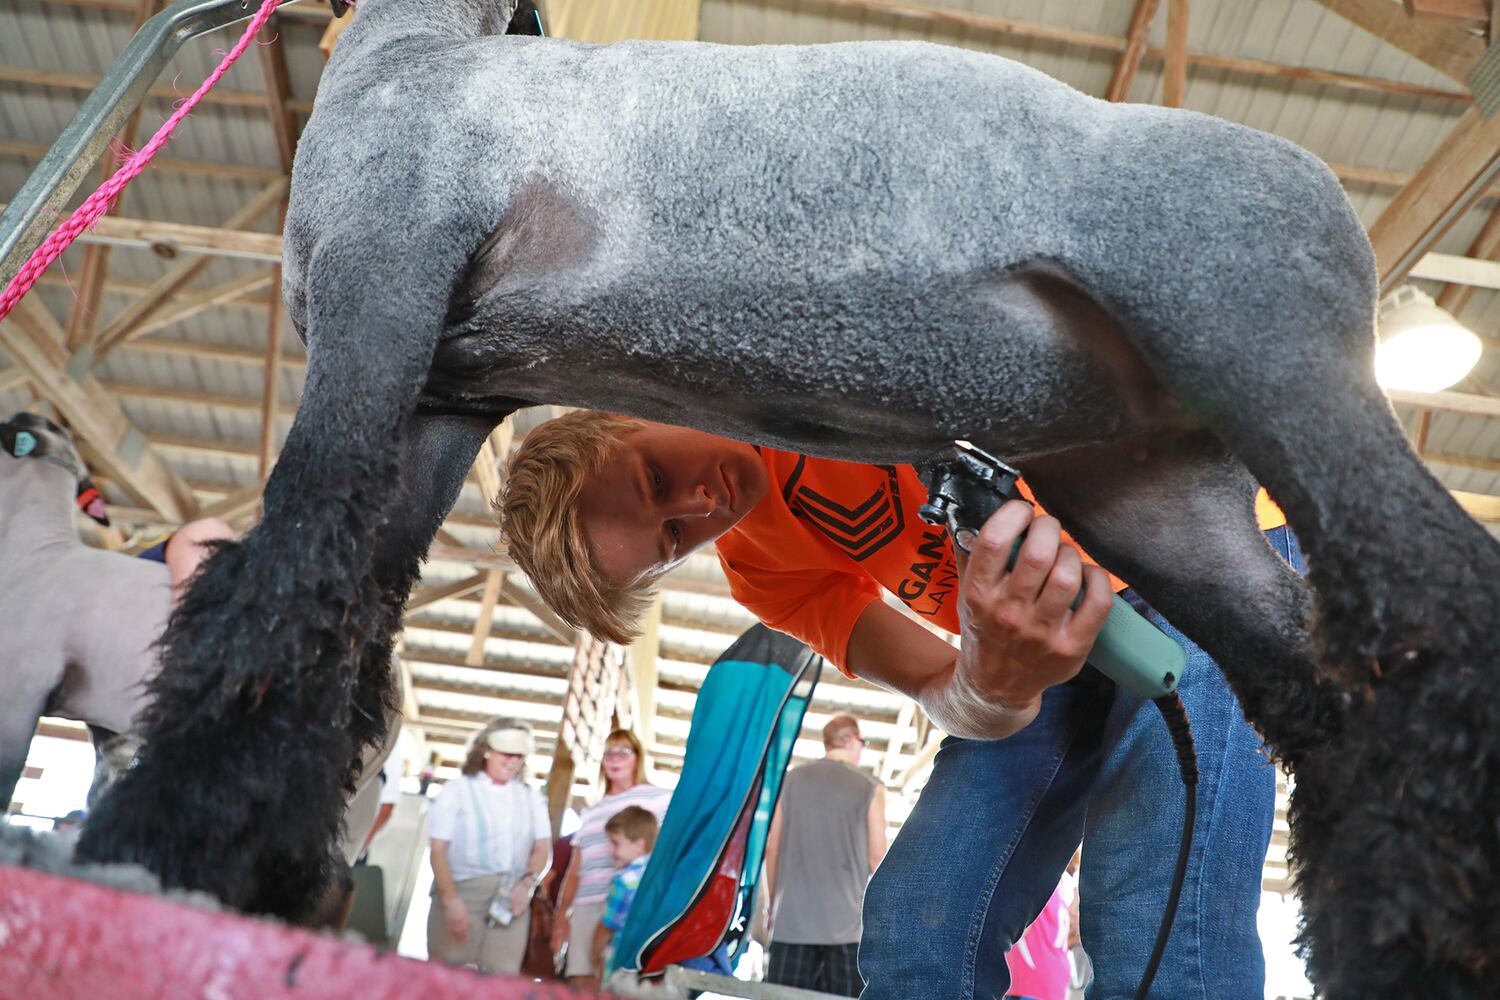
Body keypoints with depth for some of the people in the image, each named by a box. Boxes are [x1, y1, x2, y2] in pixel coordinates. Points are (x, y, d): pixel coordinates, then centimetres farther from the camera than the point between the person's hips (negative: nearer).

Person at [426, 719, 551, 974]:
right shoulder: (457, 790, 3)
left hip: (511, 900, 3)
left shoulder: (531, 797, 15)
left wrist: (527, 884, -6)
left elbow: (542, 849, 13)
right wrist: (451, 899, -16)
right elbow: (438, 850, -4)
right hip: (462, 893, -3)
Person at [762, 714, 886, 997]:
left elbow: (772, 848, 8)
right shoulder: (869, 788, -1)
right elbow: (877, 858, -1)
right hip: (846, 922, -3)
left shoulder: (793, 779, 7)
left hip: (792, 918, 3)